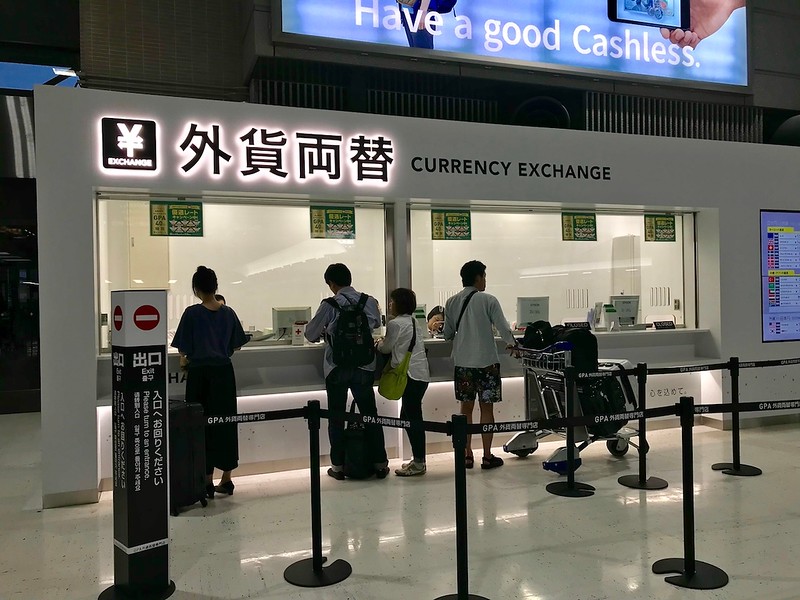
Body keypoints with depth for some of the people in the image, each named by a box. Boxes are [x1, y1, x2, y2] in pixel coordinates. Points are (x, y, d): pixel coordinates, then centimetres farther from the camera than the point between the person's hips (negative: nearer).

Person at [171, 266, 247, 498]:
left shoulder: (192, 313, -9)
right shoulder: (228, 313, 2)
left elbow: (183, 348, -7)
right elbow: (236, 345, 8)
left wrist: (185, 360, 13)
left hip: (200, 374, -3)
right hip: (224, 373, 4)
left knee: (203, 425, 6)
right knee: (226, 423, 11)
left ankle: (208, 481, 12)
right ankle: (226, 479, 18)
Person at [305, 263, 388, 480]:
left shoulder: (329, 305, -11)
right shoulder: (370, 301, -1)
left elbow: (310, 335, -3)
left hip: (336, 368, -2)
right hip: (364, 367, 3)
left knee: (336, 418, 10)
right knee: (370, 414, 12)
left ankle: (338, 466, 17)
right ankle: (380, 464, 16)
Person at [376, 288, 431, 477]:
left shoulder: (395, 323, -9)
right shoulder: (413, 321, 16)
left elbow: (386, 348, 0)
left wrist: (379, 343, 19)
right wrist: (385, 342, 20)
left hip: (411, 375, -9)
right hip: (421, 374, 9)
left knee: (412, 418, -4)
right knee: (407, 417, 15)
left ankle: (419, 463, 1)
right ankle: (418, 459, 20)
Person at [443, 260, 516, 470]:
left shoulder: (451, 303, 2)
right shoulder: (488, 300, -9)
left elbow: (447, 334, 7)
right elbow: (503, 328, -7)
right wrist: (512, 344, 12)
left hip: (463, 363, 4)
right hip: (486, 362, -3)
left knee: (466, 408, 11)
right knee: (486, 408, 5)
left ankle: (467, 455, 16)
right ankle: (487, 456, 10)